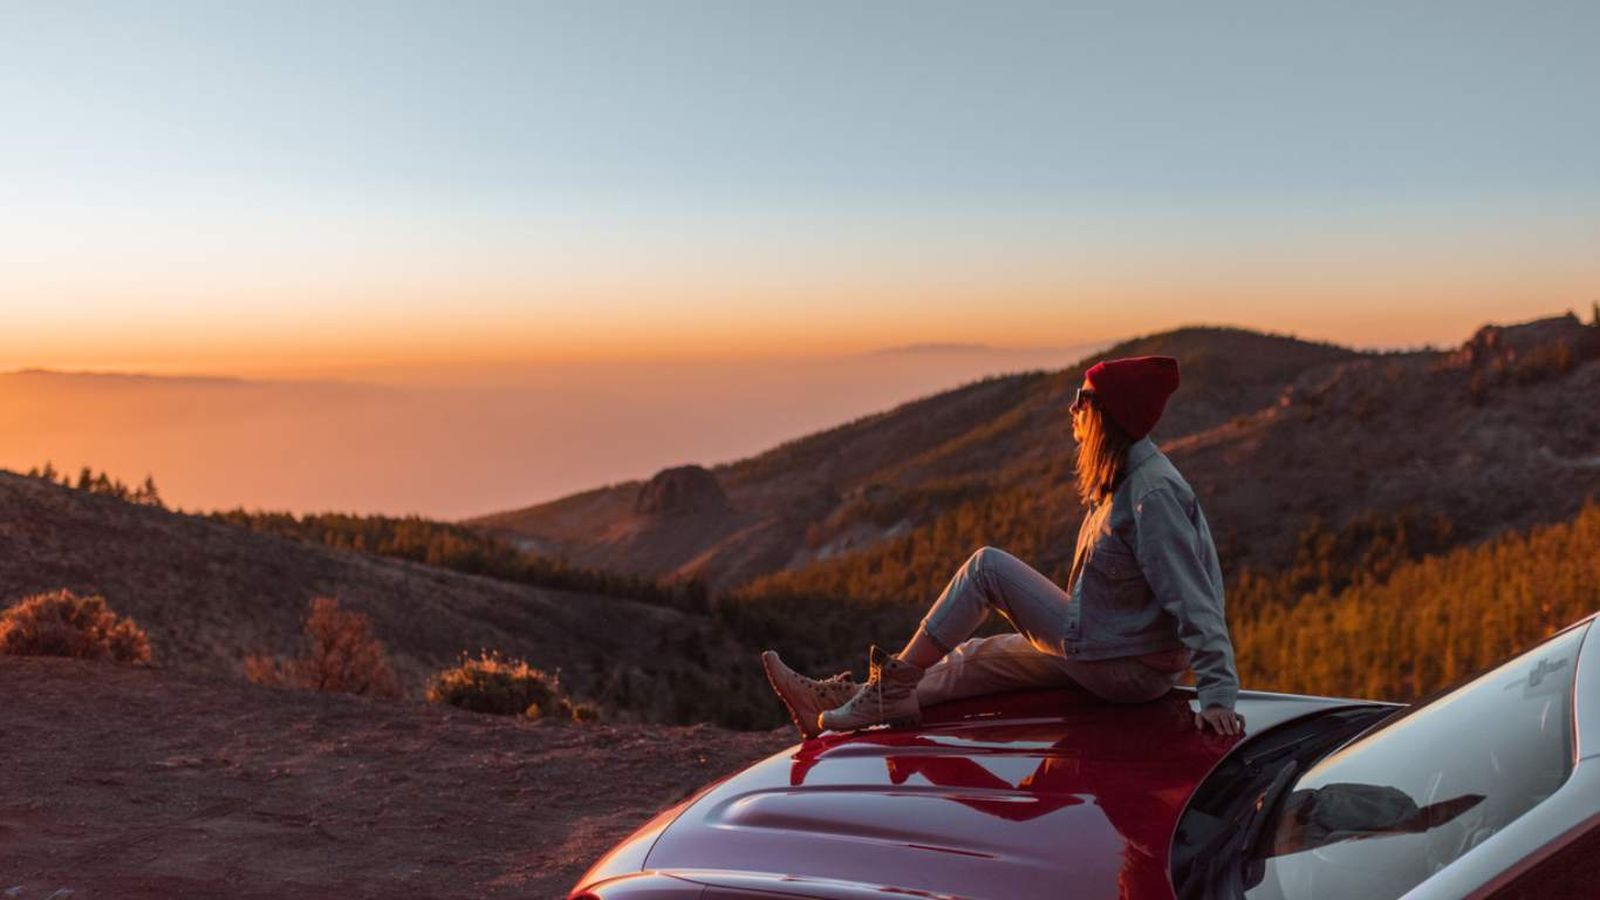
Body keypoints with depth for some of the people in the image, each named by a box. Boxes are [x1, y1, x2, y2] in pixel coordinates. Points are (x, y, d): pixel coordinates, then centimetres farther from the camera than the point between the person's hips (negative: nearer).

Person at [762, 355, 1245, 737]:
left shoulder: (1154, 495, -23)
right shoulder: (1121, 475, 8)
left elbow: (1195, 602, -26)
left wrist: (1218, 695, -27)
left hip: (1127, 670, -10)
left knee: (987, 566, -11)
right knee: (974, 657, 10)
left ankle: (897, 679, 0)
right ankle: (836, 714, 12)